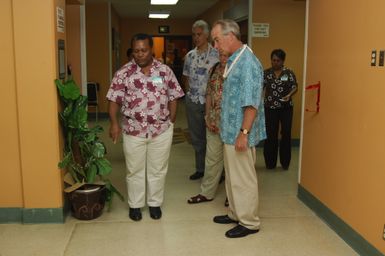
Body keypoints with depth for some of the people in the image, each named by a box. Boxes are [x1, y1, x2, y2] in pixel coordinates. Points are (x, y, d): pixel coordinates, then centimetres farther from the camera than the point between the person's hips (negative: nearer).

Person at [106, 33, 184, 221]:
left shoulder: (165, 71, -1)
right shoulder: (123, 73, -4)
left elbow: (173, 98, 5)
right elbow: (114, 100, -4)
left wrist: (171, 122, 1)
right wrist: (114, 123, -15)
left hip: (161, 130, 1)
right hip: (133, 130, -1)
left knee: (158, 169, 11)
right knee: (134, 170, 11)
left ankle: (155, 203, 28)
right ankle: (135, 205, 27)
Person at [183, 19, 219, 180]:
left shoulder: (216, 55, -7)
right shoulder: (190, 55, 9)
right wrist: (189, 92, 8)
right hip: (193, 102, 5)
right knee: (196, 137, 14)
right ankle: (200, 169, 27)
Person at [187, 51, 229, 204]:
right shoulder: (214, 69, 7)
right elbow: (209, 94, 12)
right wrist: (208, 117, 4)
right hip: (214, 122, 5)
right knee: (212, 157, 13)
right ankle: (207, 193, 25)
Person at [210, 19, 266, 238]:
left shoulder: (248, 62, -19)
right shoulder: (233, 61, 11)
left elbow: (251, 103, -22)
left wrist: (244, 133, -22)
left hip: (240, 133, -9)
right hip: (230, 131, 9)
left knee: (243, 179, 2)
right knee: (232, 177, 19)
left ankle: (249, 222, 16)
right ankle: (235, 213, 33)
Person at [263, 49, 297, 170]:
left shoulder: (289, 73, 1)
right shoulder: (266, 73, 4)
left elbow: (294, 87, 3)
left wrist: (289, 95, -16)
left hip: (286, 107, -1)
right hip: (270, 108, 1)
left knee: (286, 134, 0)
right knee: (271, 135, 3)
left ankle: (285, 163, 13)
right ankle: (270, 163, 15)